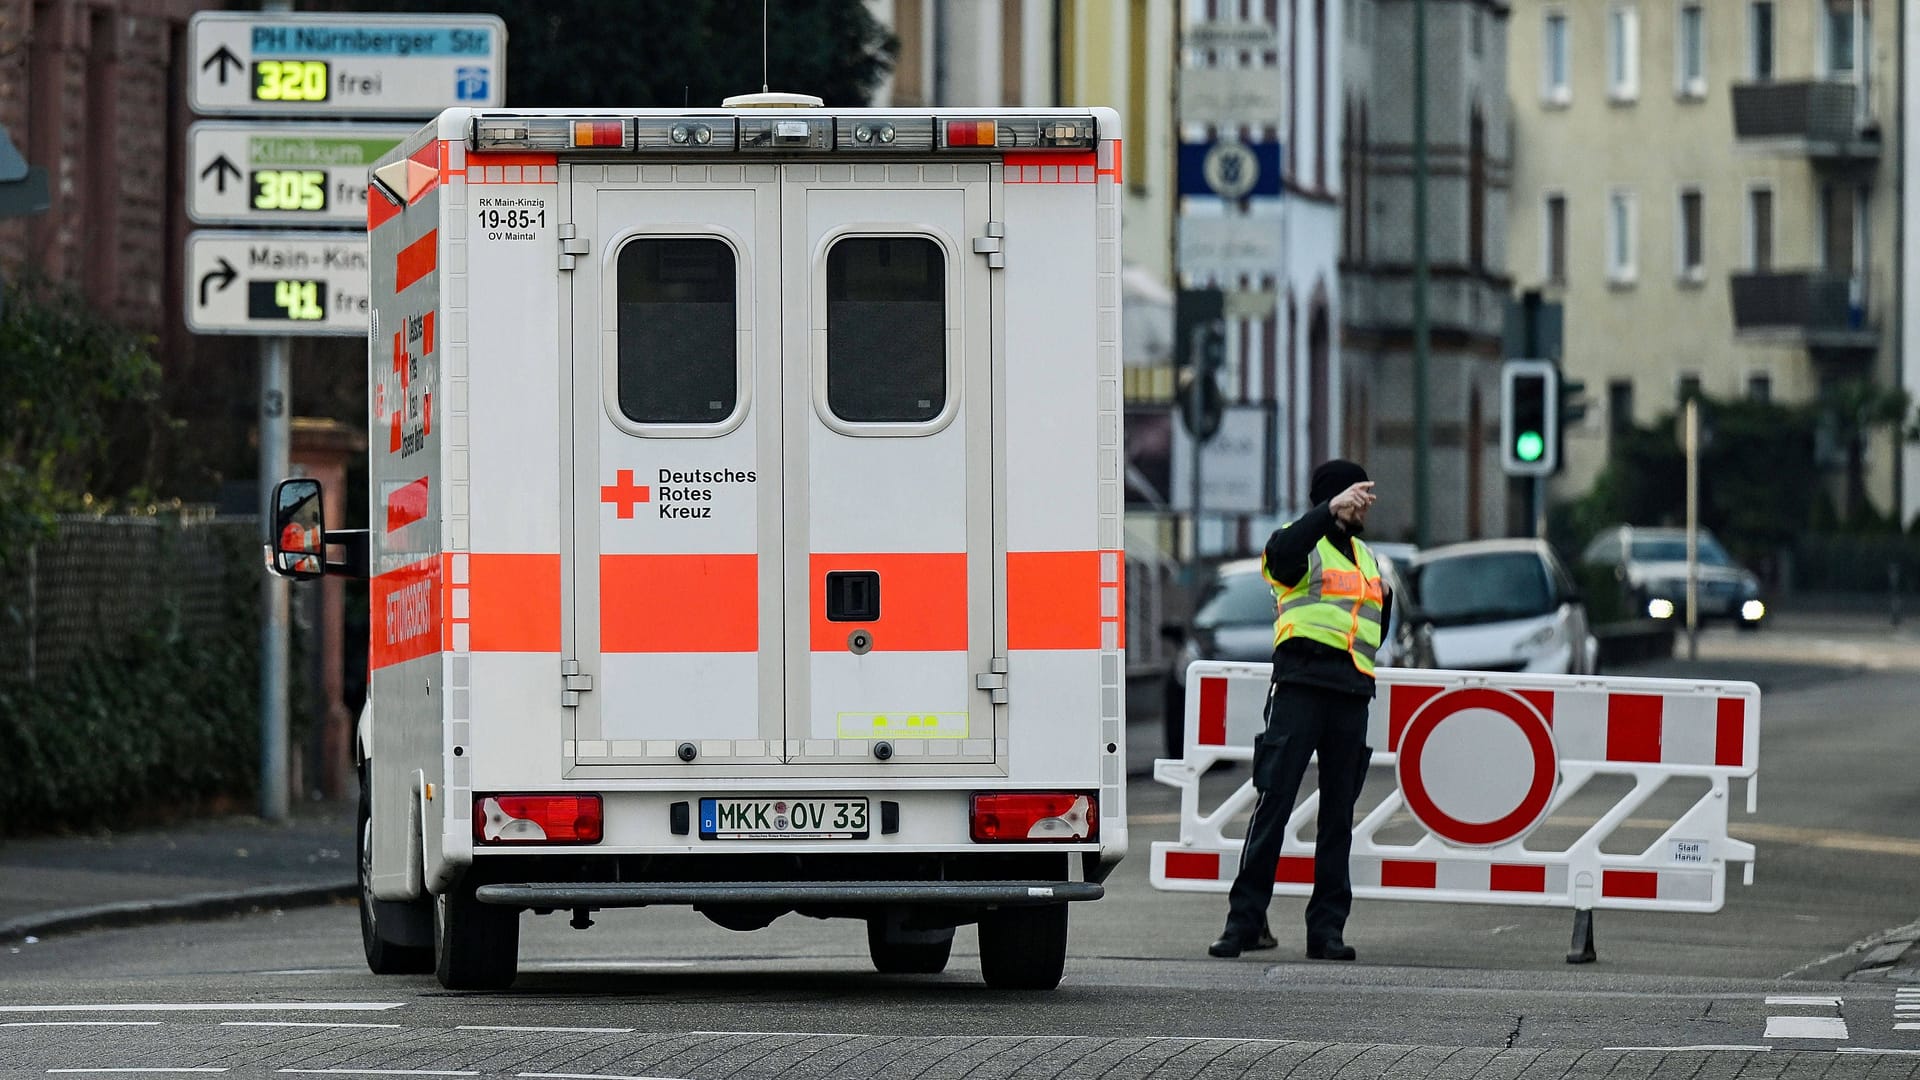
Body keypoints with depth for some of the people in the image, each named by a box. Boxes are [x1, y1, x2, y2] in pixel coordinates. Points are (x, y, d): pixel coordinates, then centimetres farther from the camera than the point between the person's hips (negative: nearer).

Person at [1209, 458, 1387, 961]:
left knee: (1339, 812, 5)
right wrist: (1332, 510, -31)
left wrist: (1384, 602, 13)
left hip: (1351, 693, 6)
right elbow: (1283, 553, -24)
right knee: (1275, 802, -9)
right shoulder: (1302, 543, 4)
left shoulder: (1365, 557, 24)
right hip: (1301, 687, -6)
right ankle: (1246, 918, -6)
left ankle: (1327, 928, 7)